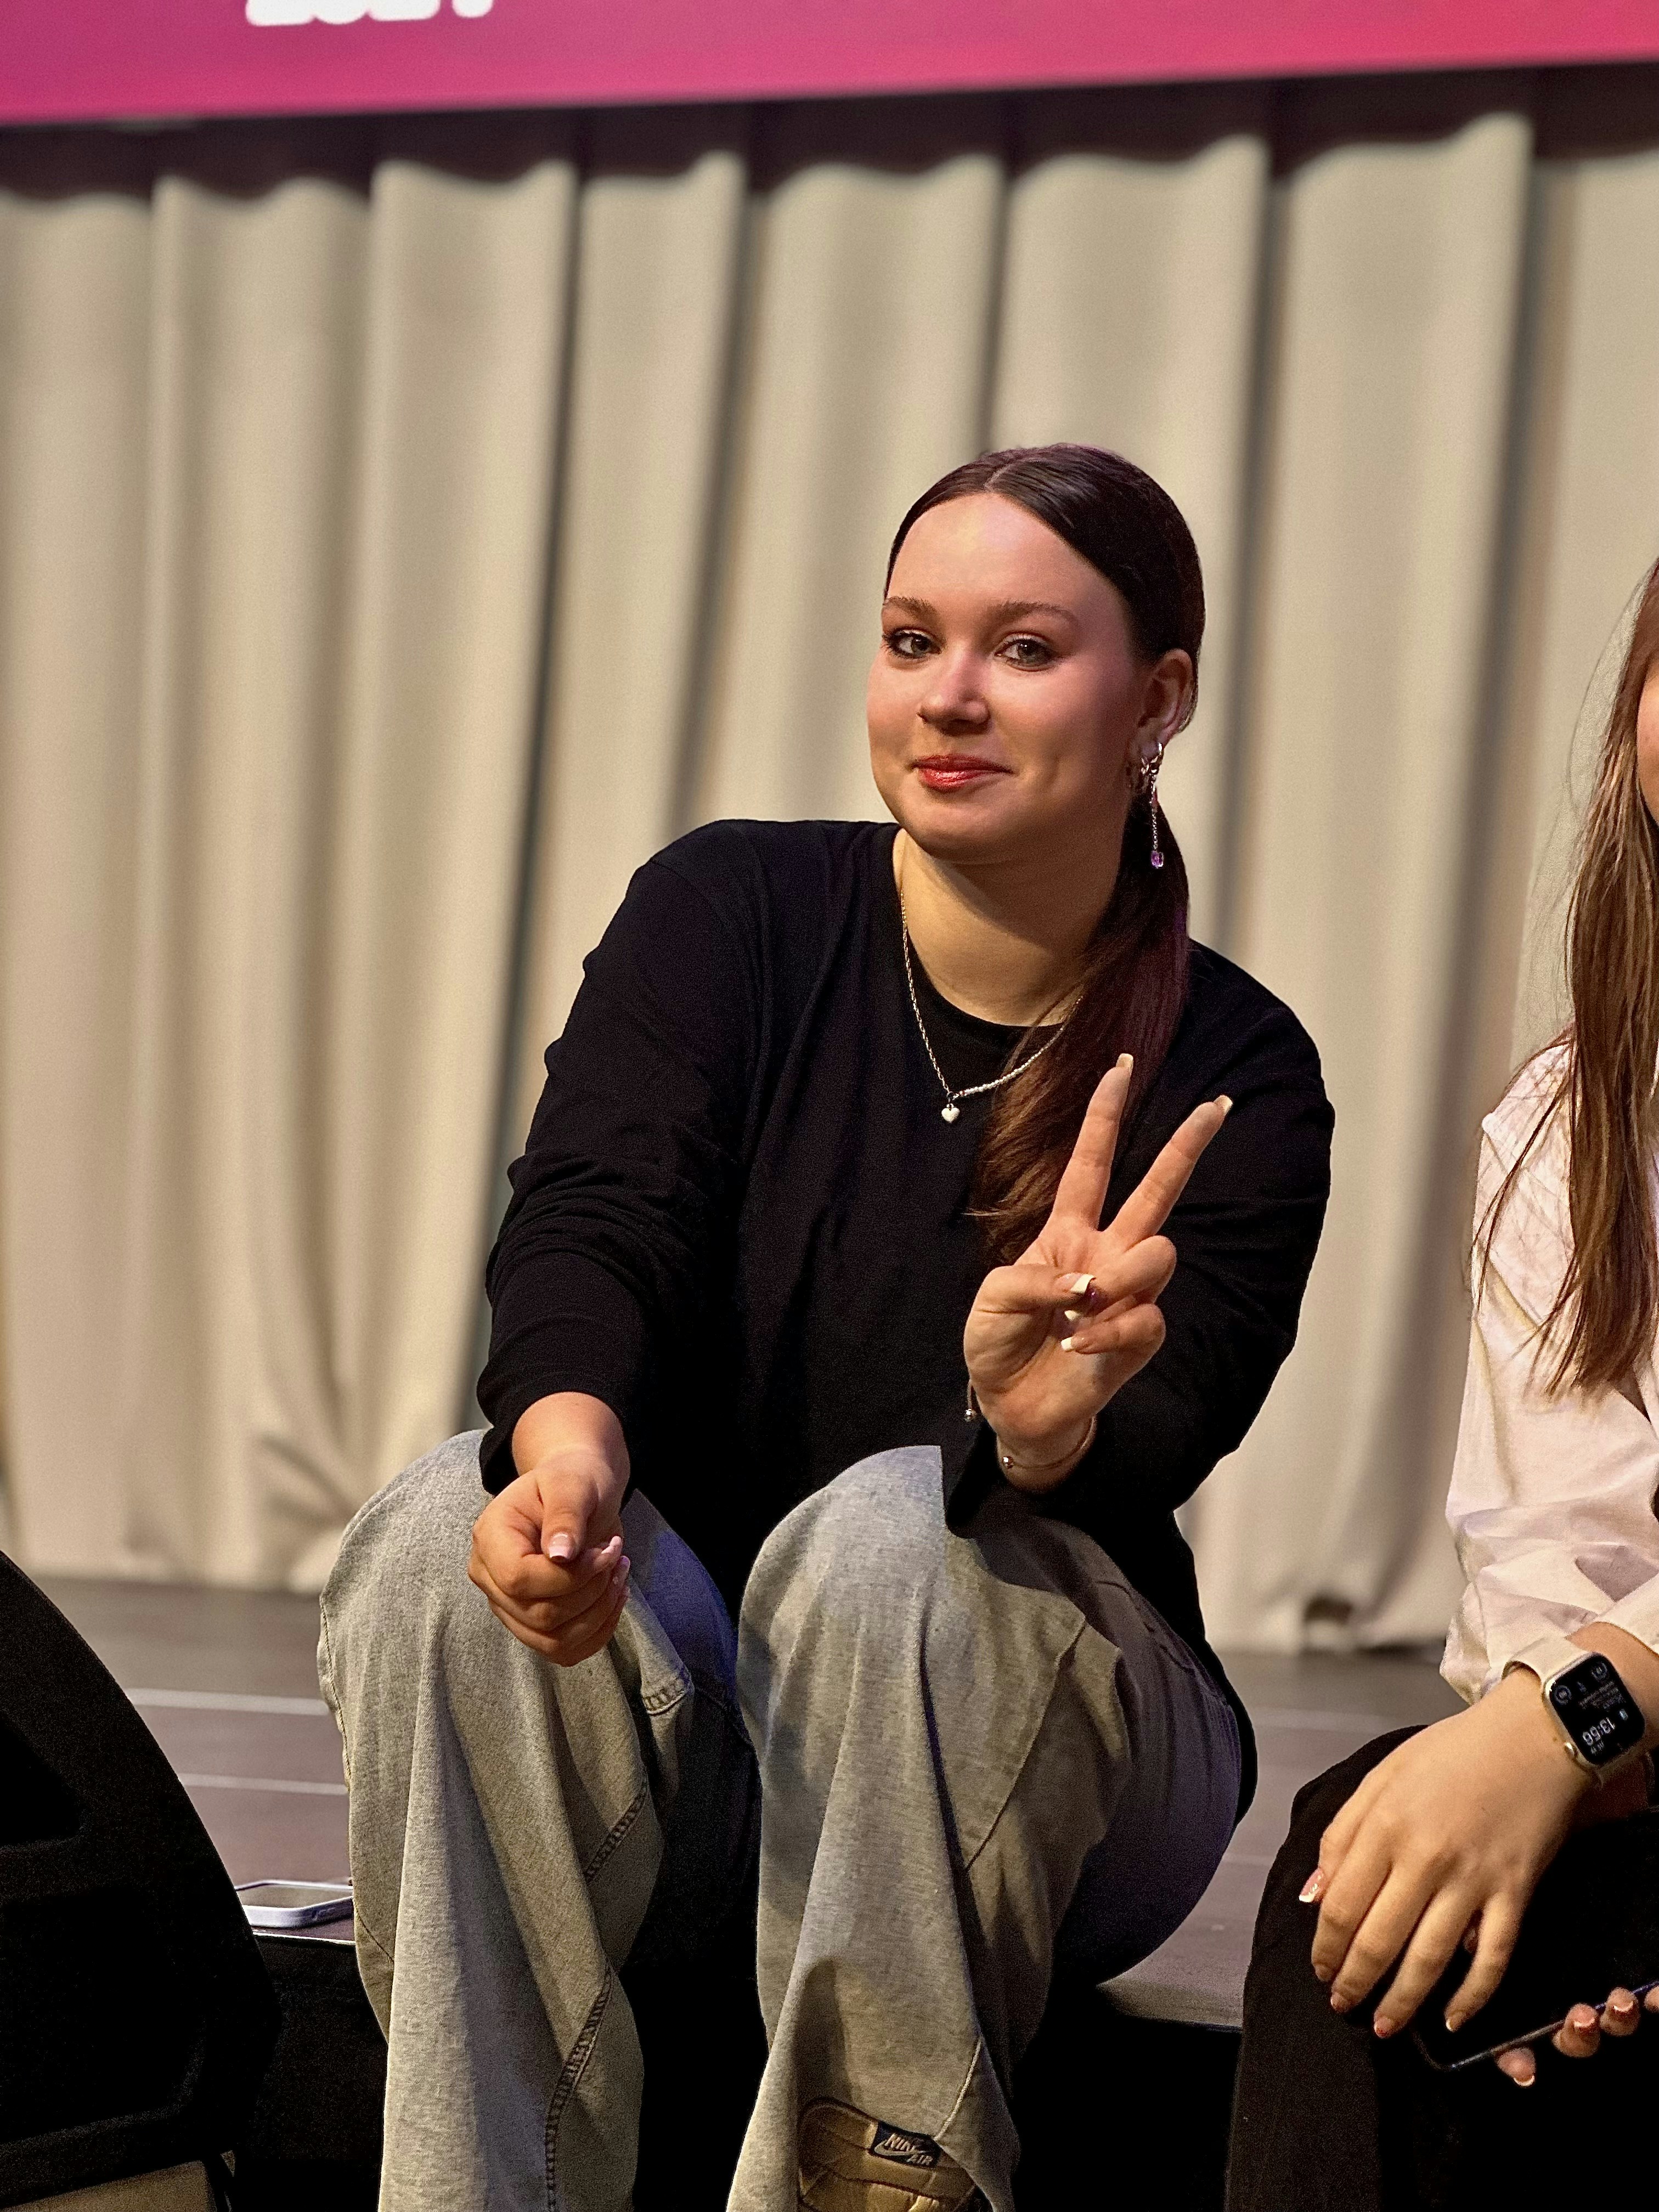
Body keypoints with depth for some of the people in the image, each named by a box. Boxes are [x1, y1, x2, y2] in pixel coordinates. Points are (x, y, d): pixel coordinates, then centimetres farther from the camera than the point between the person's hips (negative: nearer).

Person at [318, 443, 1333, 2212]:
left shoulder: (1231, 1083, -4)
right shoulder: (730, 911, 0)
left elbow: (1156, 1453, -17)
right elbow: (592, 1220, -16)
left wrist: (1049, 1428, -44)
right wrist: (569, 1439, -40)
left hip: (1036, 1758, -1)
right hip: (678, 1724, 2)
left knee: (883, 1534, -33)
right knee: (443, 1532, -28)